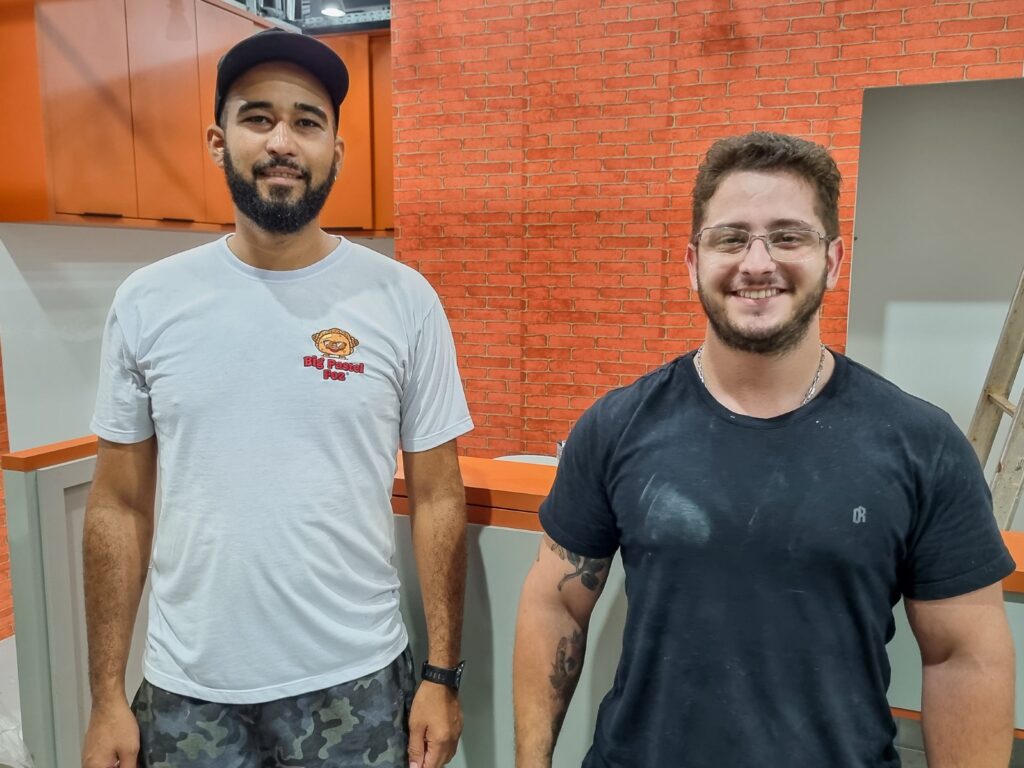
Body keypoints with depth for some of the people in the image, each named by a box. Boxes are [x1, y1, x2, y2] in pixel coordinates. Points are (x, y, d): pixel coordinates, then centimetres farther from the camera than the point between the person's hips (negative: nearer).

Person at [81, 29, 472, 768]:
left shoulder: (404, 300, -8)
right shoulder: (147, 302, -3)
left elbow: (437, 498, -4)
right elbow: (120, 507, 2)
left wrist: (443, 674, -4)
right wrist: (107, 695, 2)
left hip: (356, 682, -1)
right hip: (187, 690, 2)